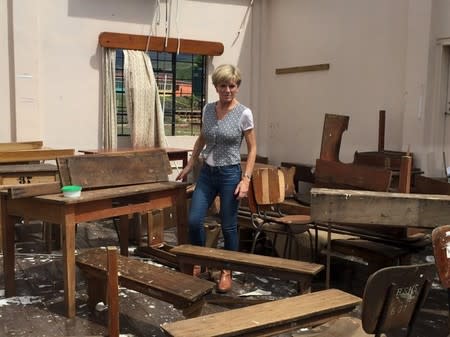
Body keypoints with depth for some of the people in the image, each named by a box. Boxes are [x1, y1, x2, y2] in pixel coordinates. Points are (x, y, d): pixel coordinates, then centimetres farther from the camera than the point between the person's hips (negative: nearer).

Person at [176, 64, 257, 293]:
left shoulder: (244, 114, -10)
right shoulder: (208, 109, 3)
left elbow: (252, 149, -6)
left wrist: (246, 179, -14)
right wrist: (190, 165, 17)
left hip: (230, 173, -4)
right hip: (207, 172, 4)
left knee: (228, 226, 4)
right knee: (194, 220, 0)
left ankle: (227, 272, 23)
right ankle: (198, 262, 24)